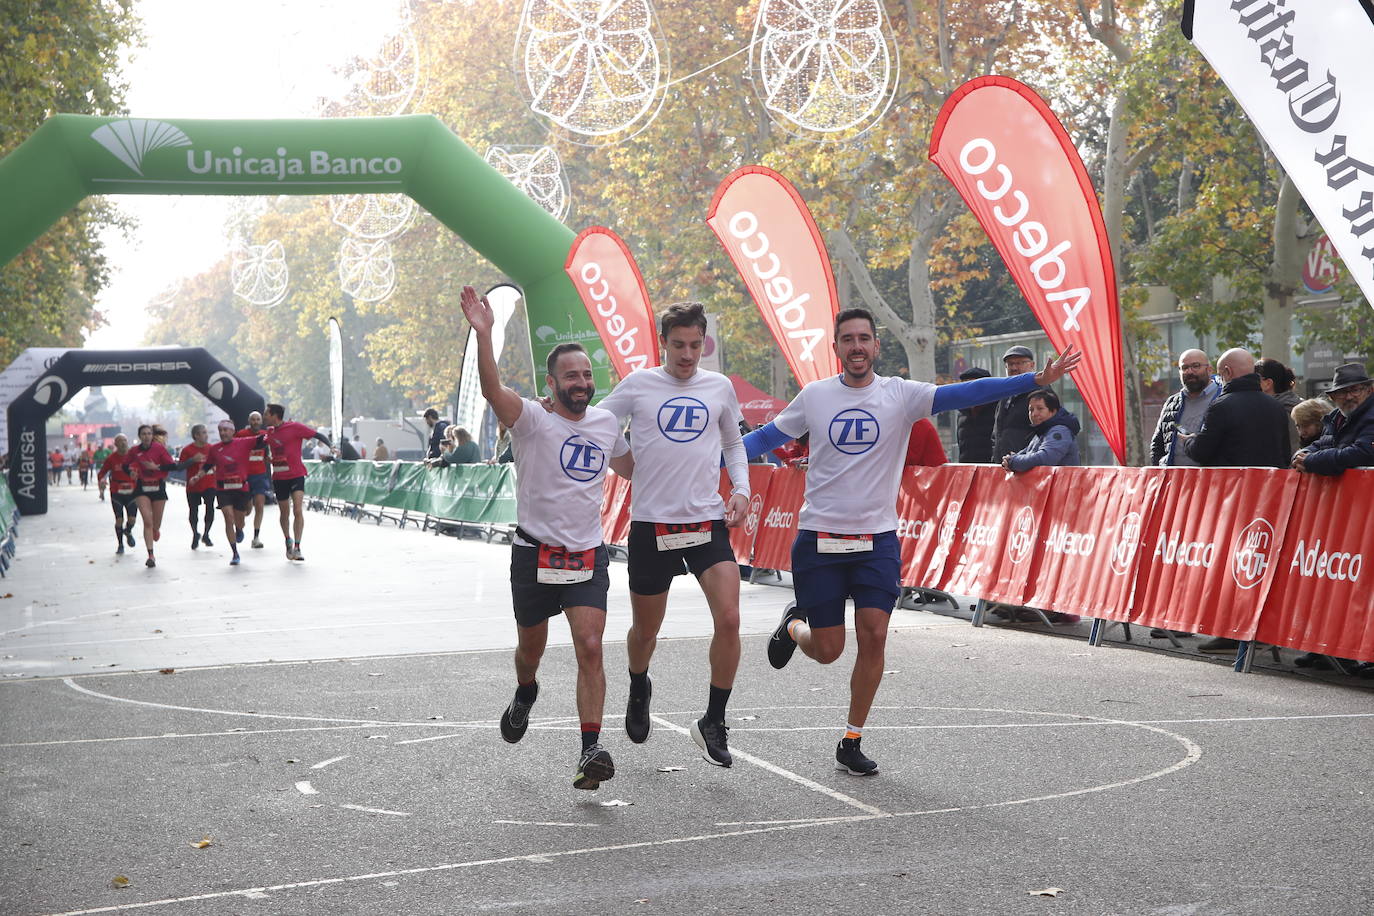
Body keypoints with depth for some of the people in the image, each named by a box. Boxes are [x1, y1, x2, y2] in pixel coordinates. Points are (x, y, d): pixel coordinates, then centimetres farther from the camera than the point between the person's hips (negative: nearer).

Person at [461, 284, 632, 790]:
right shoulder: (533, 420, -10)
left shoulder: (606, 421, 7)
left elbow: (629, 466, 27)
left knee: (590, 648, -14)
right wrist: (483, 333, -44)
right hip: (535, 553, -2)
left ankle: (591, 750, -15)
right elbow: (492, 390, -31)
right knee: (530, 647, 16)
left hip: (587, 556, 2)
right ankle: (525, 695, 51)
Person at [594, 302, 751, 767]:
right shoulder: (637, 385, 0)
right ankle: (639, 690, 46)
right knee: (645, 630, 12)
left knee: (729, 620, -16)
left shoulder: (720, 387, 6)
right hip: (651, 523, -1)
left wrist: (741, 489, 6)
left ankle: (713, 723, 1)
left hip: (708, 521, 1)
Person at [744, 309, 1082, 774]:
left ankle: (852, 743, 7)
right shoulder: (814, 396, 2)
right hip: (820, 538, 0)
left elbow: (965, 393, -12)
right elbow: (766, 437, 13)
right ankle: (793, 627, 38)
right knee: (828, 650, 0)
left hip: (877, 539, 0)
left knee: (874, 636, -9)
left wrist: (1036, 380, -23)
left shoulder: (901, 394, -2)